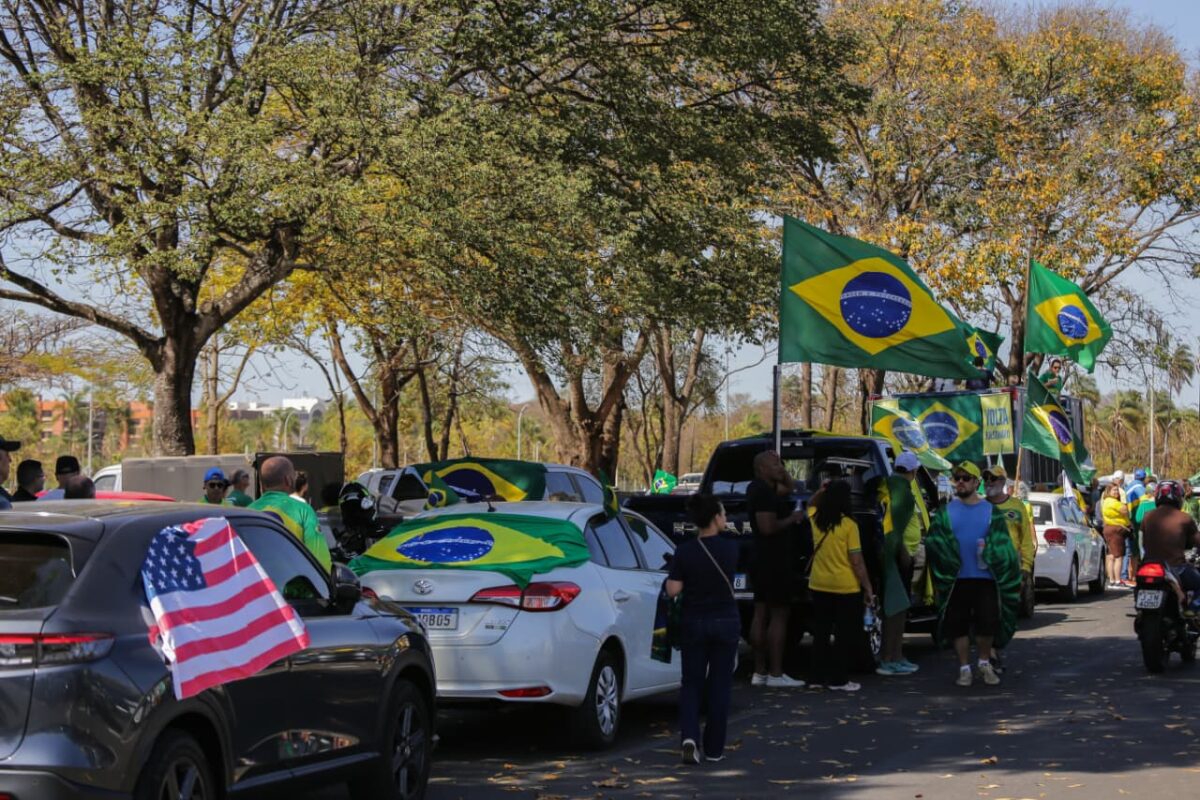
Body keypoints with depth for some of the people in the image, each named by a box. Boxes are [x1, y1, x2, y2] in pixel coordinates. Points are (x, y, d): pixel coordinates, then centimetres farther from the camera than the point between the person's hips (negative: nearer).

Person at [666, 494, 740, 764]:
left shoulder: (684, 552, -9)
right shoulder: (730, 548, -8)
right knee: (720, 685, 10)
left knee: (691, 682, 10)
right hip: (726, 621, 0)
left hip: (693, 622, 0)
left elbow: (673, 590, -11)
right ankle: (714, 748, 12)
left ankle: (689, 736, -11)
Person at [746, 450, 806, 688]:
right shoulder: (764, 492, -18)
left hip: (762, 561, 10)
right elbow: (768, 527, -26)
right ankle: (776, 674, -9)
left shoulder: (760, 488, 14)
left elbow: (788, 487, 30)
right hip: (773, 561, -10)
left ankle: (759, 672, 13)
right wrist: (793, 518, -13)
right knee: (779, 615, -8)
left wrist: (782, 471, 15)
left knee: (761, 614, 10)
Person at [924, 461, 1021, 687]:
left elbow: (1003, 545, 4)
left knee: (988, 623, -4)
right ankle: (964, 669, 15)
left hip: (985, 578, -1)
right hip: (956, 581, 1)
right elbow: (933, 542, 3)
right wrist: (947, 563, -9)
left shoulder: (991, 512, 7)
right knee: (958, 626, 3)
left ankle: (984, 663, 19)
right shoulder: (945, 512, 8)